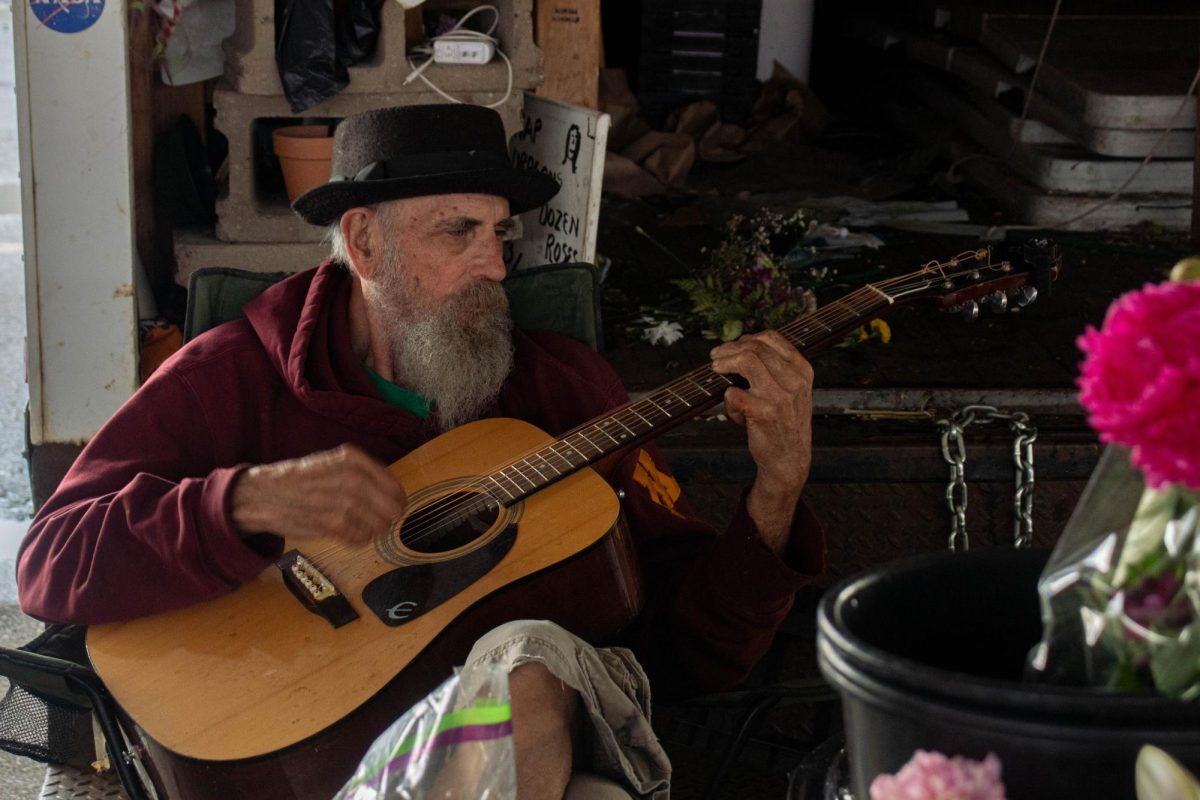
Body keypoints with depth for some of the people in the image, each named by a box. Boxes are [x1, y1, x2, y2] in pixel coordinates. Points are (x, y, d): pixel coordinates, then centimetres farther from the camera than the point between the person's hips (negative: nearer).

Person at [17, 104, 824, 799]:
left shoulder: (567, 385, 11)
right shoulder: (236, 376, 6)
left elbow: (698, 648, 9)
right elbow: (50, 563, -4)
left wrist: (778, 490, -8)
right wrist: (252, 501, -18)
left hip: (545, 727, 2)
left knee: (527, 659, -33)